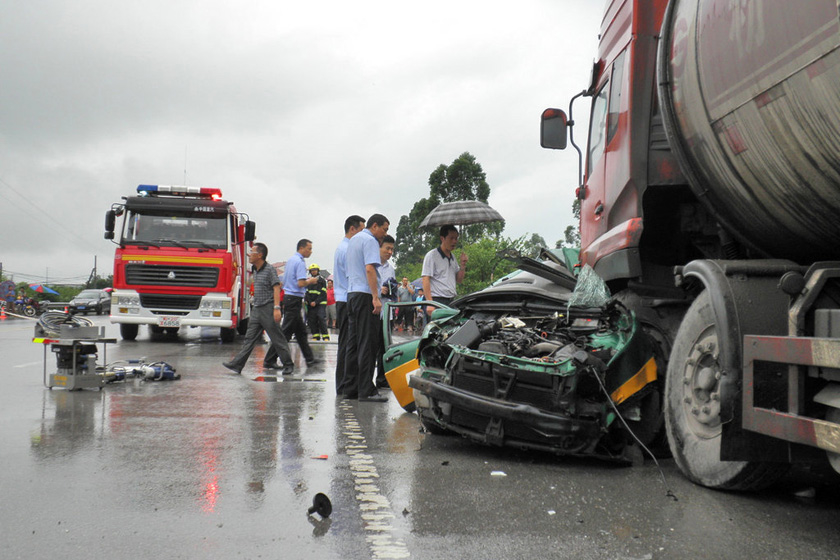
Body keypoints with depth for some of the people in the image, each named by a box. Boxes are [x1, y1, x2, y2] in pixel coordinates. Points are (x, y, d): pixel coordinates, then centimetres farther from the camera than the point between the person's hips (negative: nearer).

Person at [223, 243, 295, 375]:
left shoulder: (270, 269, -11)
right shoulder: (255, 271, 15)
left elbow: (276, 288, -17)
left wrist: (277, 308, -25)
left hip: (268, 309, -8)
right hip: (256, 309, 8)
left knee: (277, 339, -1)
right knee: (250, 338, 7)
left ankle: (288, 364, 8)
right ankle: (237, 365, 6)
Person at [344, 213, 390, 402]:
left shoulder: (353, 240, 22)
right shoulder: (369, 240, -7)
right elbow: (369, 269, -18)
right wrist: (376, 297, -22)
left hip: (351, 294, 9)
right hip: (364, 294, -9)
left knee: (353, 343, 9)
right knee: (367, 343, -9)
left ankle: (351, 388, 11)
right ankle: (366, 390, -10)